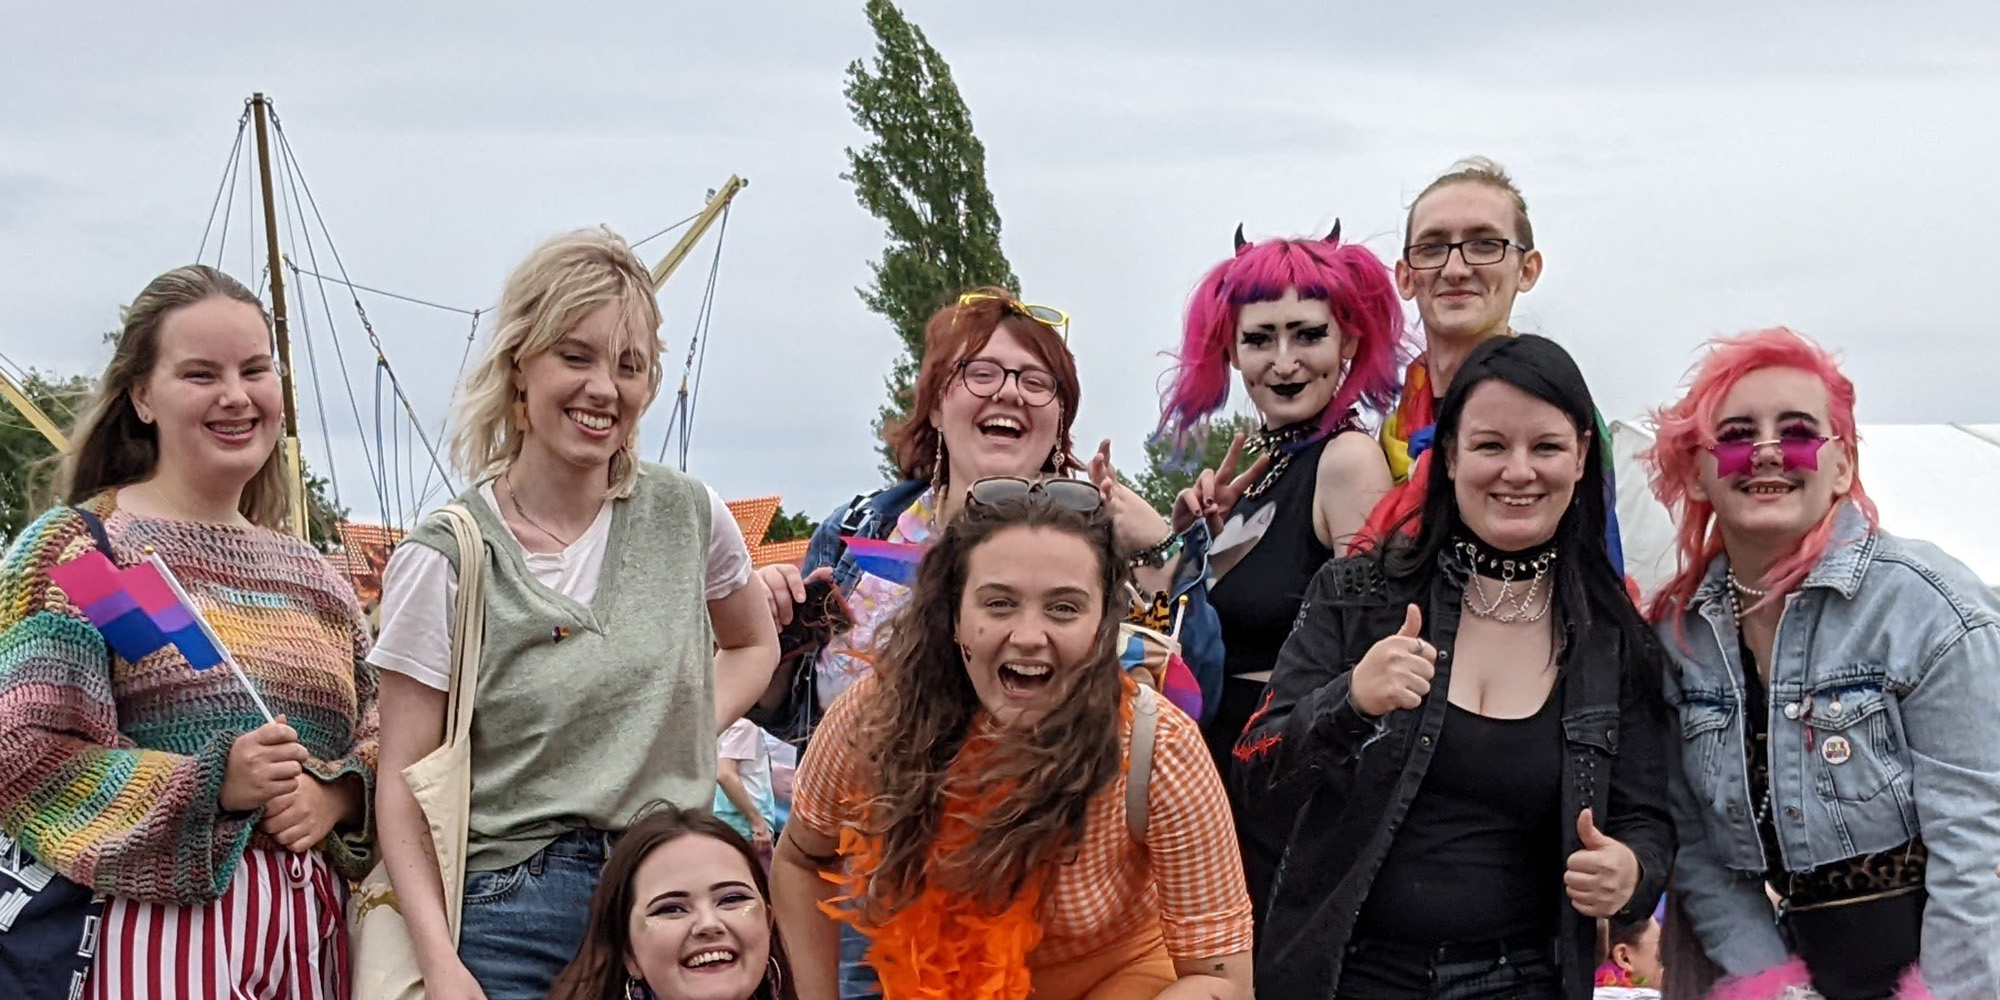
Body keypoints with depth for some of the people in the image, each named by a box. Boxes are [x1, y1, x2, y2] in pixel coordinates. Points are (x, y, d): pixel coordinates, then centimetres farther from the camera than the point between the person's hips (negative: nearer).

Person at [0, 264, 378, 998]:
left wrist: (336, 795, -5)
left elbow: (379, 736, 18)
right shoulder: (75, 548, -2)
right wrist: (209, 785, -20)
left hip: (312, 930, 5)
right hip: (153, 930, -5)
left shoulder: (311, 577, 15)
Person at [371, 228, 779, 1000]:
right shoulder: (447, 560, -6)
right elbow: (404, 789, -7)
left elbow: (753, 646, 23)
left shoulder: (687, 517, 3)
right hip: (513, 919, -3)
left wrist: (686, 734, 3)